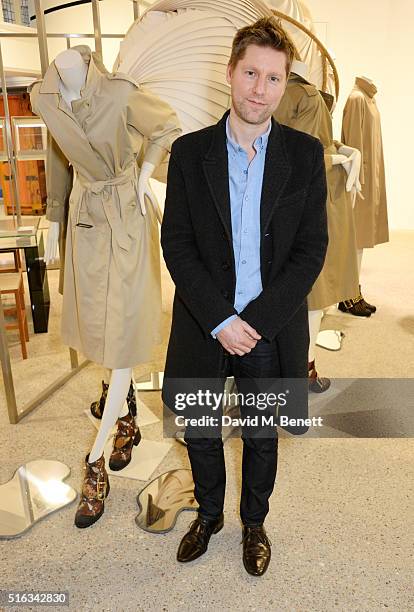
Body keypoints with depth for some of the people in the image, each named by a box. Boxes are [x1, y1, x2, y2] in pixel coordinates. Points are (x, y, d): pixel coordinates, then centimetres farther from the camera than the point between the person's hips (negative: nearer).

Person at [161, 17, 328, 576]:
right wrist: (220, 320, -16)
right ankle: (209, 513, 45)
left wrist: (255, 320, -15)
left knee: (261, 436, 18)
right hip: (204, 326, 1)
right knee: (199, 432, 17)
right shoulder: (190, 151, -3)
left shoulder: (305, 154, -3)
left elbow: (312, 249, -6)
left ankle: (254, 523, 44)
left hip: (272, 329, 0)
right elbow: (176, 243, -6)